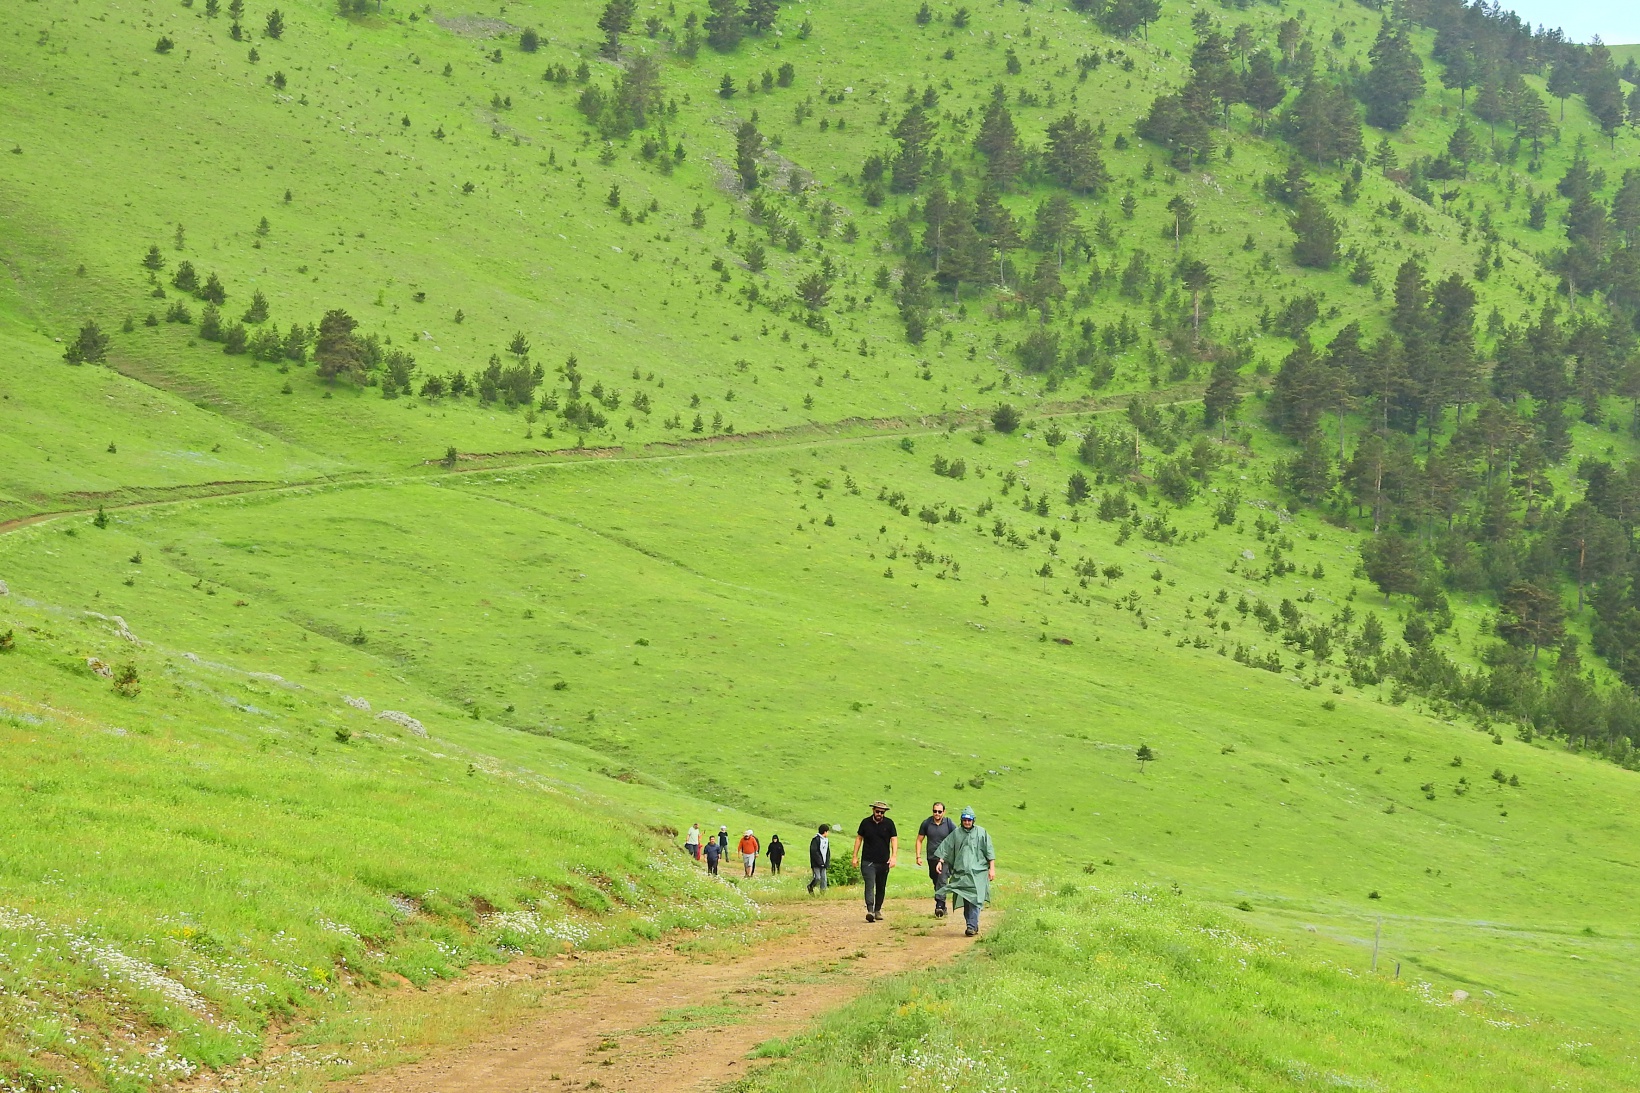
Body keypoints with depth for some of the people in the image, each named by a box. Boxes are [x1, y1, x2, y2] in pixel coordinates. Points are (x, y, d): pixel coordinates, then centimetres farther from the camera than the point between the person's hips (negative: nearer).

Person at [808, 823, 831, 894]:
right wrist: (819, 861, -18)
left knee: (823, 878, 1)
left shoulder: (826, 840, 15)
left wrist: (827, 863, 9)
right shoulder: (816, 839, -10)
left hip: (823, 864, 7)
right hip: (816, 864, -7)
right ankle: (810, 887, 15)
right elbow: (814, 851, -15)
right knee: (817, 878, -9)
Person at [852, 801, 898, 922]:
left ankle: (878, 910, 24)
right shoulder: (865, 822, 3)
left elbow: (894, 840, -2)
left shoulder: (889, 823, 1)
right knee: (869, 885, -15)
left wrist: (894, 856, -15)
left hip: (883, 862, 1)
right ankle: (870, 910, -26)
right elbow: (859, 838, 11)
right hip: (868, 861, -1)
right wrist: (855, 856, 9)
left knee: (881, 887, 10)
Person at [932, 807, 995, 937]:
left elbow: (989, 852, 4)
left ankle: (972, 926, -17)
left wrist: (992, 868, -1)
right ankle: (973, 926, 13)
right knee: (965, 900, 3)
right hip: (961, 872, 3)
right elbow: (946, 848, 13)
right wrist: (940, 862, 1)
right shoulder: (956, 834, 11)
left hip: (977, 872, -3)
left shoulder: (982, 833, 5)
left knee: (974, 898, -15)